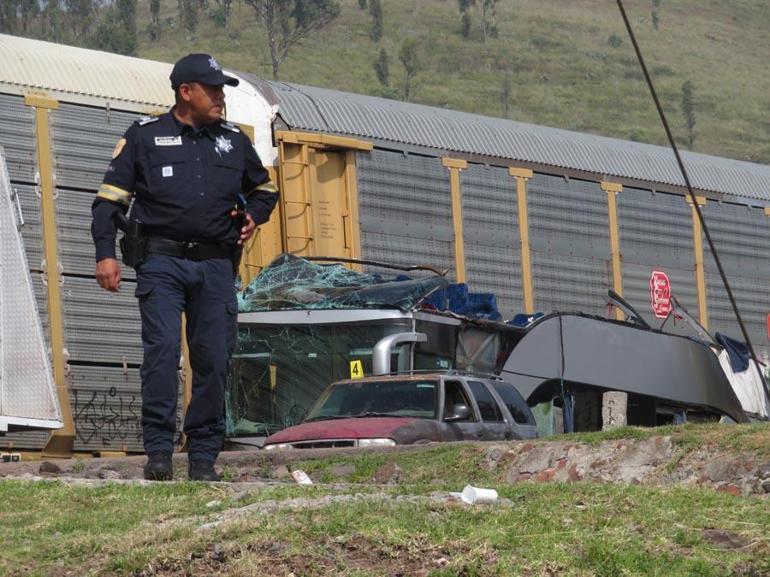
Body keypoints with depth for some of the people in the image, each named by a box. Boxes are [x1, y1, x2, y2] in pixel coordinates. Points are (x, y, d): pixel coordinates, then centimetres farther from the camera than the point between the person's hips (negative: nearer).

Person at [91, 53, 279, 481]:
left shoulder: (234, 142, 17)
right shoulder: (144, 137, 6)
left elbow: (264, 189, 32)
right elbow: (110, 197, 5)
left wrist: (253, 215, 11)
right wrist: (106, 253, -5)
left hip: (216, 265, 3)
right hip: (162, 260, -3)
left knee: (214, 358, 0)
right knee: (162, 348, -16)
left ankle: (204, 455, 7)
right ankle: (158, 450, -14)